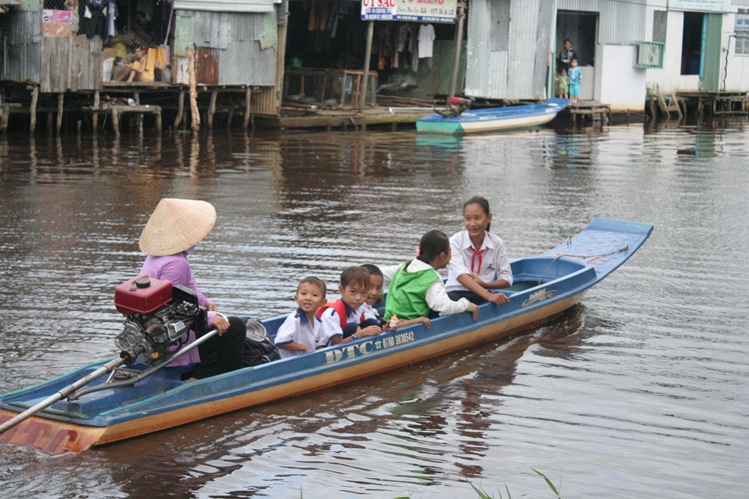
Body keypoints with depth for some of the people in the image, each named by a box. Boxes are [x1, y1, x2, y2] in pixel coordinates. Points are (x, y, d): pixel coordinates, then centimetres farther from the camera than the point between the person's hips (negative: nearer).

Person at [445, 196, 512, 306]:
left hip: (482, 296, 4)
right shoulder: (456, 241, -5)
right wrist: (488, 296, -33)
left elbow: (507, 280, 6)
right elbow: (461, 276, -20)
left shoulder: (496, 243, 3)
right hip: (456, 292, -4)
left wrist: (484, 284, -16)